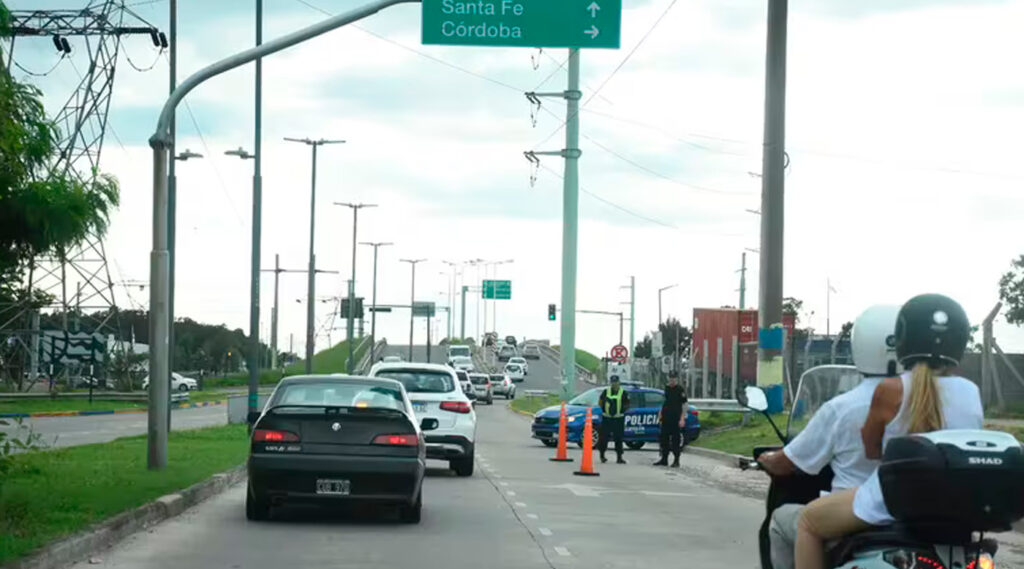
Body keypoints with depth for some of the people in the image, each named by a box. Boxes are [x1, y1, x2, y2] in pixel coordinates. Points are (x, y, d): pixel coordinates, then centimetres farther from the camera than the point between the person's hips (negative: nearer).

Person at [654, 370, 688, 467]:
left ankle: (676, 461, 4)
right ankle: (664, 460, 16)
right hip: (665, 418, 6)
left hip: (676, 419, -6)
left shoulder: (680, 390, -6)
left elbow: (685, 405, -8)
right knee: (663, 438, 8)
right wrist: (660, 415, 16)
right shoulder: (666, 388, 12)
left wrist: (682, 419, -15)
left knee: (675, 440, -2)